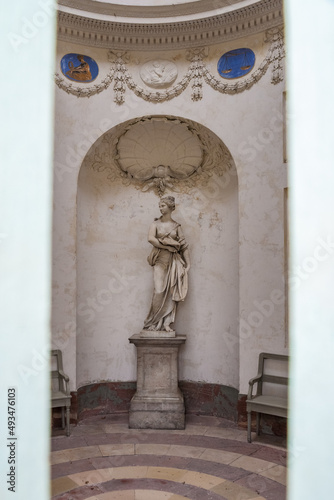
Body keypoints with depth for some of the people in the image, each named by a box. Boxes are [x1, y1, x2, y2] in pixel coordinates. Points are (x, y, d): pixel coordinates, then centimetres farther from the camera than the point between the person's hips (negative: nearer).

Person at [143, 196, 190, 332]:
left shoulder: (176, 226, 11)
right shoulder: (156, 224, 7)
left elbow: (184, 245, 9)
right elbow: (151, 238, -11)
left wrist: (188, 263, 2)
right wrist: (168, 246, -11)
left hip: (174, 261, 2)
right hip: (160, 261, -2)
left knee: (172, 291, -5)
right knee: (159, 291, -11)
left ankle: (167, 323, 0)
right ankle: (154, 323, -2)